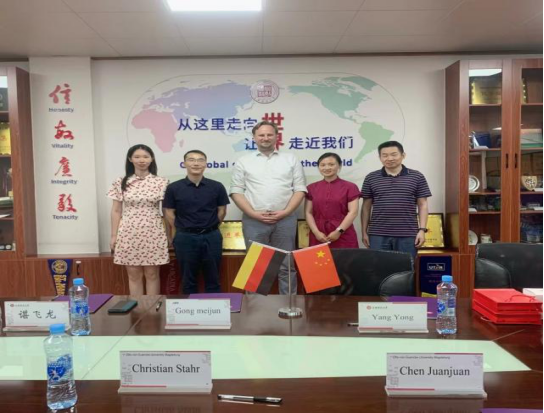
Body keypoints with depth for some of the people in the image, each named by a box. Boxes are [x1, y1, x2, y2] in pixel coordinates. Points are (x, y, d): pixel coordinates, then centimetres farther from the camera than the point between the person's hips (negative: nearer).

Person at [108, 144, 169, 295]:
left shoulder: (161, 182, -1)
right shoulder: (121, 183, 2)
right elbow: (116, 211, 6)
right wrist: (113, 236, 4)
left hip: (153, 234, -1)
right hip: (129, 233, 1)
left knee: (152, 274, 7)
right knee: (134, 275, 9)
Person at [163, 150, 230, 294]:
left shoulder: (217, 187, -1)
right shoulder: (173, 188, -3)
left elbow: (222, 211, 7)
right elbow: (169, 214, 2)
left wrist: (209, 228, 7)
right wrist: (183, 229, 3)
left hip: (211, 237, 1)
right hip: (185, 238, 0)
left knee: (213, 278, 11)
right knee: (188, 280, 12)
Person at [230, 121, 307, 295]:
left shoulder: (291, 160, 10)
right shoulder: (243, 162, 8)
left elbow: (300, 189, 6)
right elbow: (236, 191, 3)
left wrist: (285, 211, -8)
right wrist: (253, 213, -9)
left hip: (285, 219, 1)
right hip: (254, 221, 0)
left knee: (286, 265, 6)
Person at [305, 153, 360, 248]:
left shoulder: (349, 187, 3)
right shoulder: (312, 188, 10)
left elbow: (353, 212, -4)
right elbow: (308, 213, 6)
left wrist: (339, 231, -12)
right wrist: (316, 232, -7)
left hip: (343, 237, -2)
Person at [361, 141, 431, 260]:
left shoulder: (417, 177, 3)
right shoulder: (371, 178, 5)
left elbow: (423, 205, 4)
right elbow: (366, 207, 8)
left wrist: (422, 230, -4)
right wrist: (364, 231, 4)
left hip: (407, 235, 0)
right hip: (378, 235, 1)